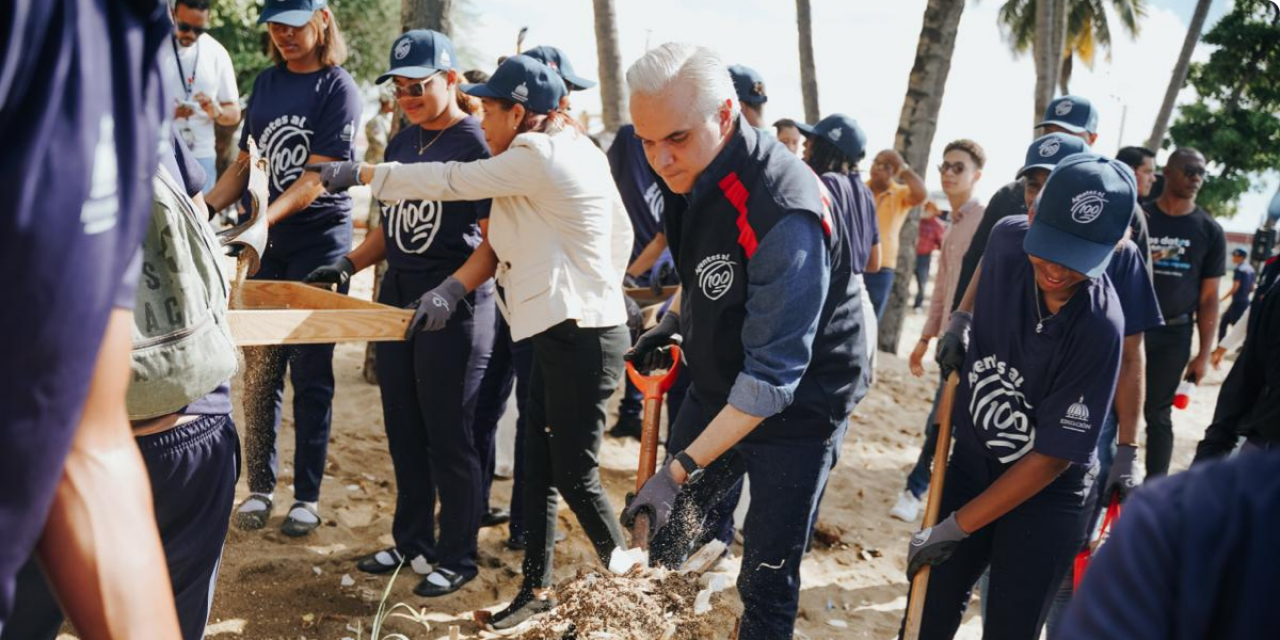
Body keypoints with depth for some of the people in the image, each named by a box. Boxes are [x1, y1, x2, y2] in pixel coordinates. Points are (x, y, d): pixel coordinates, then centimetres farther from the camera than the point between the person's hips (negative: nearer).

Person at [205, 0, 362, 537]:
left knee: (310, 375, 2)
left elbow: (315, 177, -16)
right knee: (259, 369, 7)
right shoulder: (266, 83, 12)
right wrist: (205, 209, 0)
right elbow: (245, 164, 14)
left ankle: (307, 495, 14)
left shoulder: (339, 89, -7)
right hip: (265, 247, 5)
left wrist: (263, 220, -28)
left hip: (320, 243, -5)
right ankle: (260, 486, 20)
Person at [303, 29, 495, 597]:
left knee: (447, 435, 1)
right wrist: (348, 264, 5)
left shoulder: (476, 143, -11)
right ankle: (412, 541, 31)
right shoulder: (402, 142, 13)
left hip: (455, 307, -8)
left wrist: (450, 291, -29)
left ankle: (457, 558, 17)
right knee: (403, 431, 15)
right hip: (398, 296, 8)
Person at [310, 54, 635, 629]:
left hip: (581, 337, -10)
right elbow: (621, 232, 17)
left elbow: (453, 182, -12)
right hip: (563, 329, 10)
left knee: (574, 476, 2)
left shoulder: (537, 156, -15)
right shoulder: (579, 150, 12)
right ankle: (536, 588, 24)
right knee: (538, 468, 12)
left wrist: (359, 173, -4)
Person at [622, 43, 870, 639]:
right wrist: (674, 319, 14)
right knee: (666, 529, 18)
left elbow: (773, 375, -33)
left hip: (797, 408, -7)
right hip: (719, 385, 8)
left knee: (767, 582, 3)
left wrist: (681, 469, -34)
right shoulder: (691, 171, -7)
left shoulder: (783, 215, -34)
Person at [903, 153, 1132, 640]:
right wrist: (959, 319, 3)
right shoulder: (1009, 237, -16)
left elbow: (1053, 458, -24)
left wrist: (956, 527, -21)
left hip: (1046, 494, -5)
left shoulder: (1099, 328, -29)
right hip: (971, 462, 5)